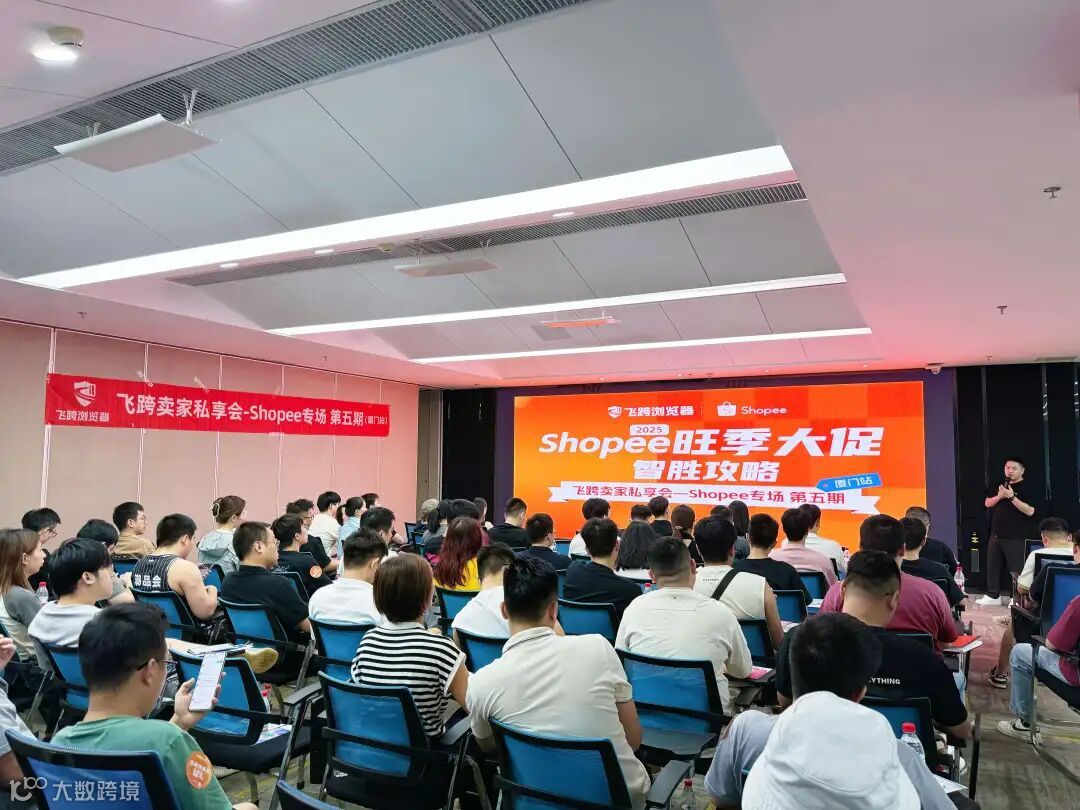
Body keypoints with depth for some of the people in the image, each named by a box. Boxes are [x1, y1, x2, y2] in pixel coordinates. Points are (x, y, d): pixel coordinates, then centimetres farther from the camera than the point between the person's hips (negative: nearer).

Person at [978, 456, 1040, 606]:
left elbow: (1030, 511, -18)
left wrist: (1011, 497, -23)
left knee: (1016, 568, -4)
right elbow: (987, 503, 11)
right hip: (996, 533, 7)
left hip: (1016, 537, -7)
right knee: (993, 564, 11)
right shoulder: (999, 485, 12)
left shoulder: (1027, 488, -7)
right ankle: (993, 595, 21)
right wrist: (999, 496, -7)